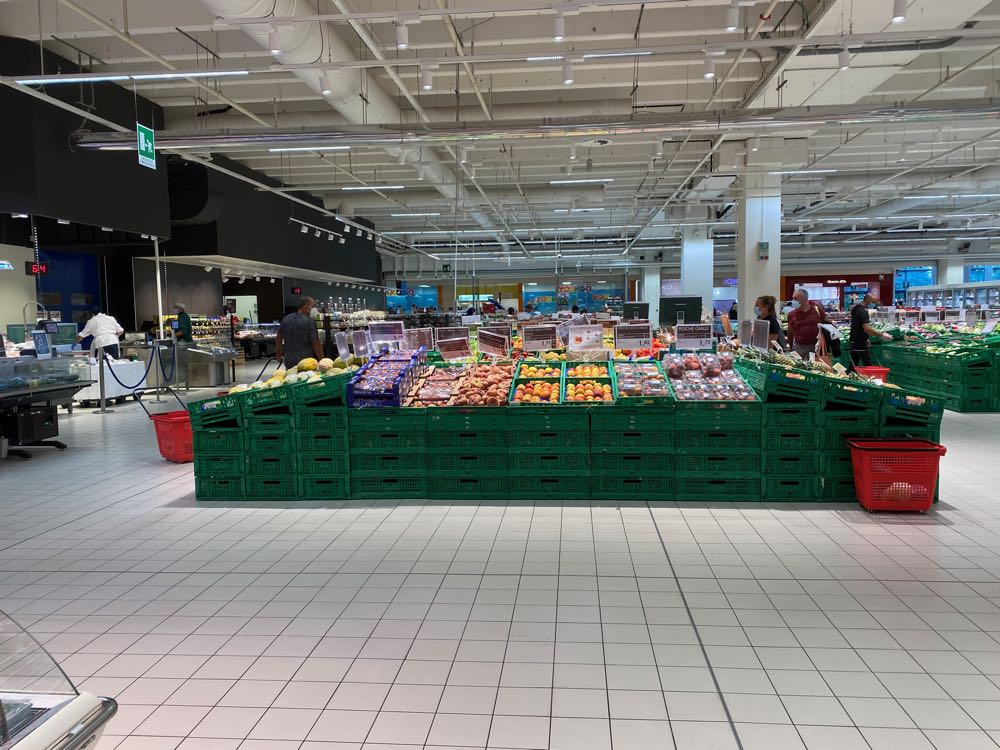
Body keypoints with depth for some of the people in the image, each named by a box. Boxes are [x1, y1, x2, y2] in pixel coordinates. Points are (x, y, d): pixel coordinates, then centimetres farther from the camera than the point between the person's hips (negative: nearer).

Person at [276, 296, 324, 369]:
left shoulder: (286, 319, 7)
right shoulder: (310, 321, -13)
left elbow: (278, 338, 15)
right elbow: (316, 343, -14)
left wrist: (278, 355, 26)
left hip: (289, 361, 6)